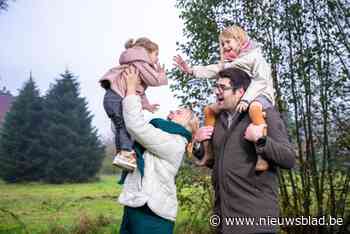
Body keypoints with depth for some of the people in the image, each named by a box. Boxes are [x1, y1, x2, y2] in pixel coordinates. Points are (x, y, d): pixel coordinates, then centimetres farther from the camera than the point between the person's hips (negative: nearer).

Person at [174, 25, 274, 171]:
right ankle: (209, 152, 3)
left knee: (254, 107, -44)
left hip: (261, 94, -8)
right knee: (209, 110, 4)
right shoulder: (229, 61, 18)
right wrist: (191, 70, -6)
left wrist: (246, 99, -29)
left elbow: (260, 80, -17)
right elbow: (212, 70, 6)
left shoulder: (255, 55, -5)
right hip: (239, 98, 8)